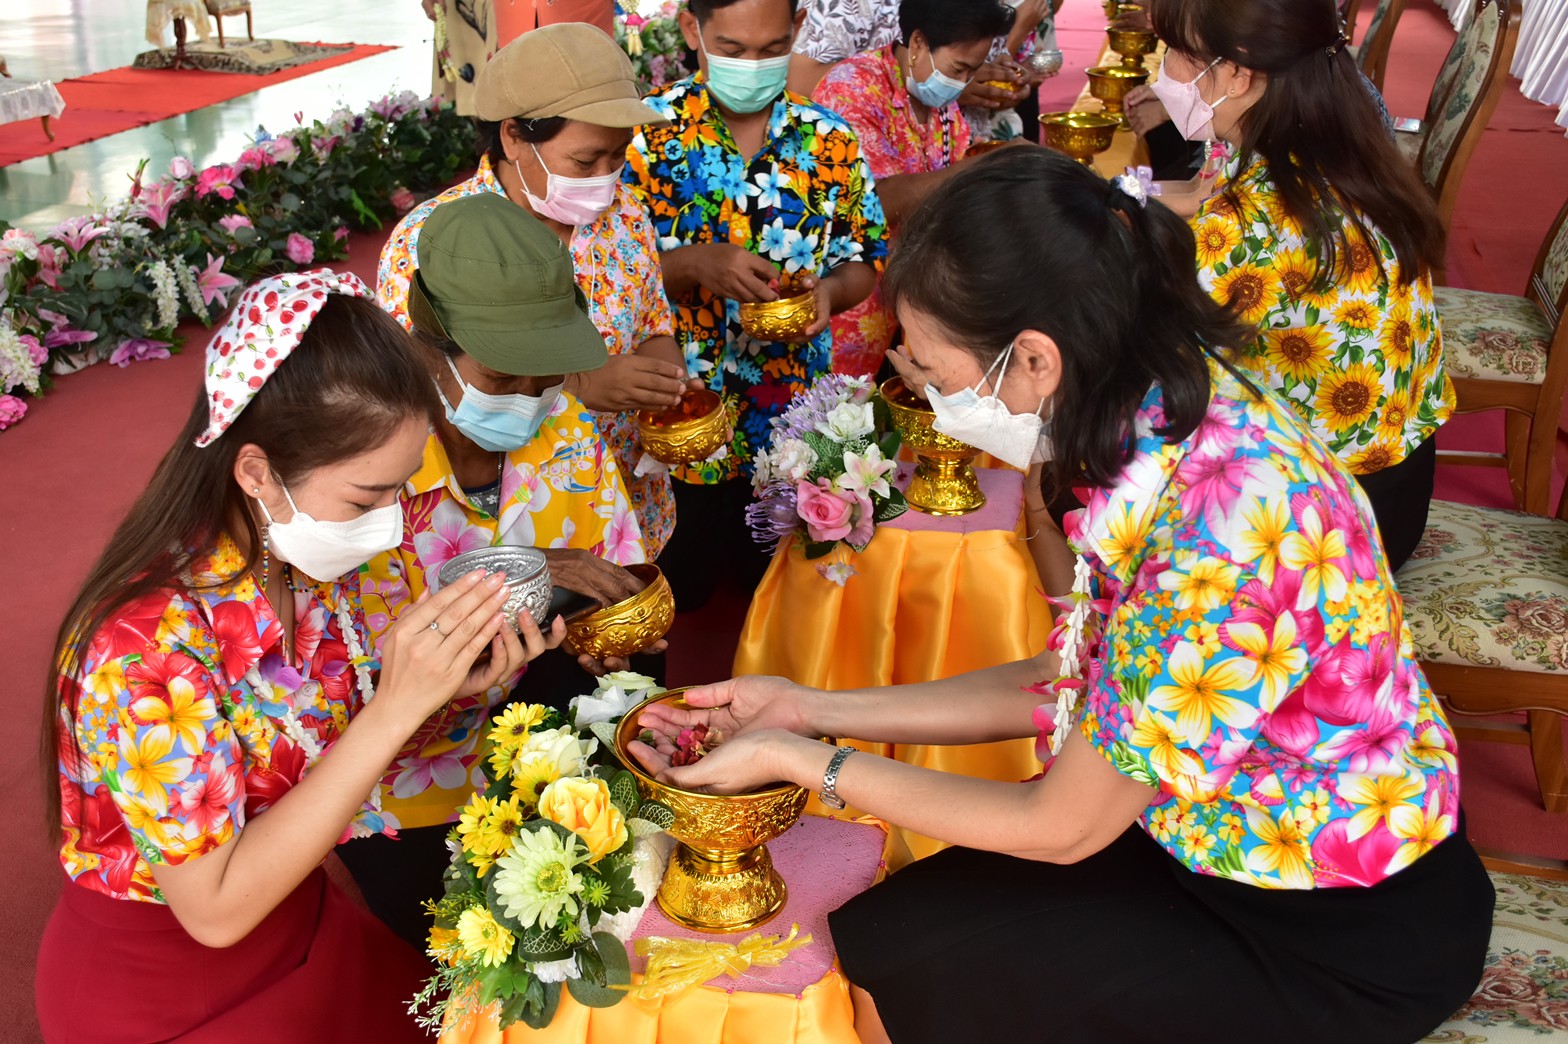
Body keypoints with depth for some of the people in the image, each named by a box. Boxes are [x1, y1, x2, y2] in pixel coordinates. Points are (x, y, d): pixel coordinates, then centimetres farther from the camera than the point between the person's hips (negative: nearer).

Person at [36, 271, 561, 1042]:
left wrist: (450, 686, -21)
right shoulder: (145, 650, -34)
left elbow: (335, 750, -2)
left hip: (300, 923, 5)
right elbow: (216, 908, -28)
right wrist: (396, 706, -34)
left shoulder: (307, 566, -13)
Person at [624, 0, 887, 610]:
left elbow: (863, 262, 4)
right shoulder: (646, 131, -10)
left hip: (791, 424, 2)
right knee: (675, 603, 16)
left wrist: (830, 288, -19)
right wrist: (695, 264, -29)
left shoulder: (829, 141, -3)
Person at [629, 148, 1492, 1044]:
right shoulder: (1173, 408, -8)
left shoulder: (1211, 533, -35)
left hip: (1341, 941, -7)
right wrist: (815, 711, 1)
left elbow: (1060, 827, -22)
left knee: (892, 958, -4)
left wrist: (802, 762, -13)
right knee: (922, 906, 7)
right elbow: (1069, 684, 1)